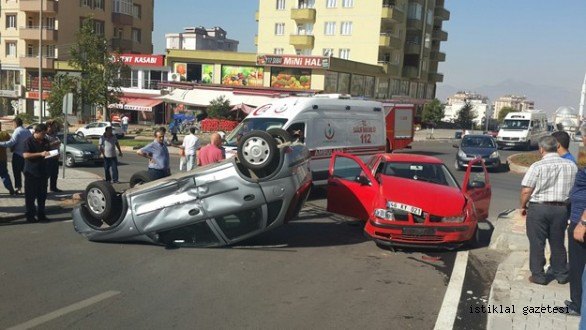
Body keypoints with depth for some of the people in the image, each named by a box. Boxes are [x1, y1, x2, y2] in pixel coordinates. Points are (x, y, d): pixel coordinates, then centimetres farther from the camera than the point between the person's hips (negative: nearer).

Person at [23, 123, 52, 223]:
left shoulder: (45, 142, 10)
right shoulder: (29, 141, -8)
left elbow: (49, 152, 22)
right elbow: (25, 155, -18)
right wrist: (40, 154, -26)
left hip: (42, 171, 6)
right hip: (31, 172, -6)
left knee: (42, 195, 9)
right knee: (30, 196, -1)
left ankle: (41, 215, 18)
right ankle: (30, 216, 6)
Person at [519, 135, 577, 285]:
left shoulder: (537, 166, -12)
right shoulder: (571, 166, 1)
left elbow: (526, 190, -12)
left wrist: (523, 206, 3)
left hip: (538, 208, -4)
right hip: (561, 208, 4)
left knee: (537, 243, 6)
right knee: (558, 243, 16)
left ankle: (538, 275, 10)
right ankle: (561, 274, 25)